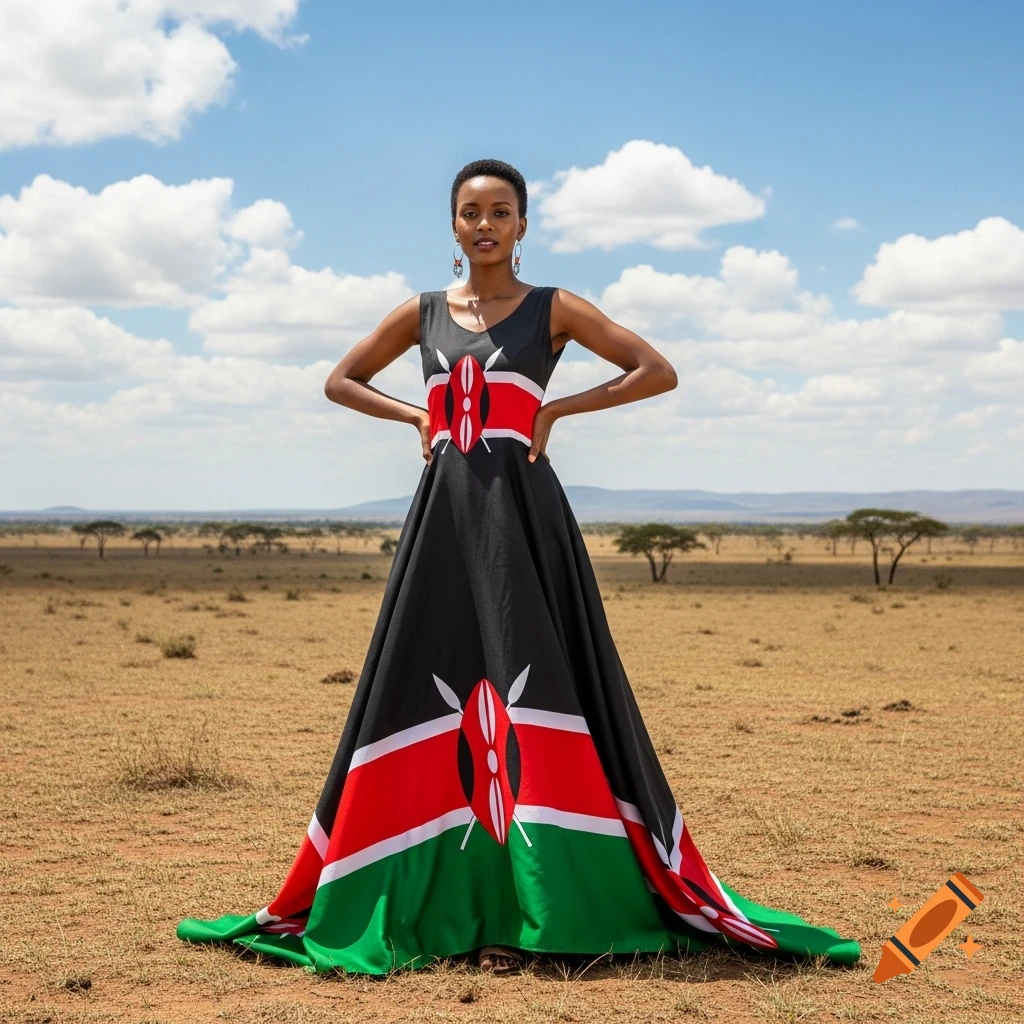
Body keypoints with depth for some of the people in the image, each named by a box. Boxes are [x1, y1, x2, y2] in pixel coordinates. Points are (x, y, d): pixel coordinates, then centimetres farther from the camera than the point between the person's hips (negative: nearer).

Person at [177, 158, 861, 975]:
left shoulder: (553, 309, 4)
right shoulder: (423, 314, 13)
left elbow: (660, 372, -1)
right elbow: (341, 382, 23)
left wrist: (556, 409, -5)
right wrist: (417, 416, 7)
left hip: (521, 509, -3)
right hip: (445, 511, 4)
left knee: (525, 691, -7)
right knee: (432, 687, 2)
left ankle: (527, 906, -3)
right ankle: (442, 897, 11)